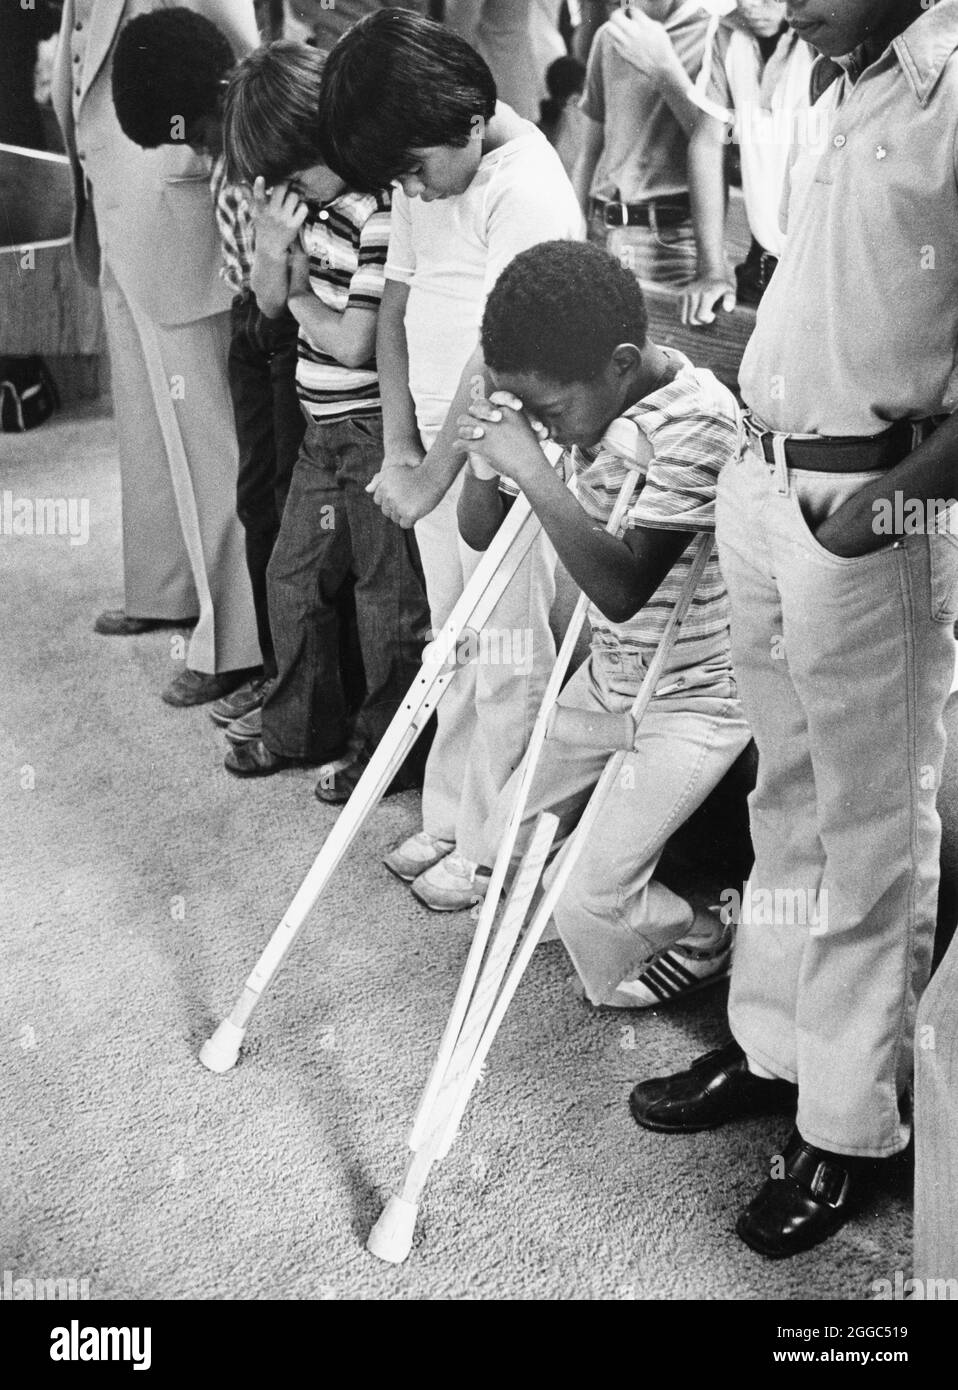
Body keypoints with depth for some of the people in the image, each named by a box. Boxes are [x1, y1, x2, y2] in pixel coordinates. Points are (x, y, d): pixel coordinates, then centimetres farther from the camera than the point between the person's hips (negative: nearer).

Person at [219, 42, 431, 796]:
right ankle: (300, 727, 32)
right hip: (326, 427, 9)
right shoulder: (306, 196, 6)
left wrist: (300, 297, -2)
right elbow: (270, 300, 11)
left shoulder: (379, 217, -21)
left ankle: (386, 749, 20)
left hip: (375, 428, -9)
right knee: (293, 576, 17)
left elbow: (354, 343, -20)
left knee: (388, 593, 5)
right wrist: (273, 243, -9)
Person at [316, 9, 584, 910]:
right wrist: (400, 453, -1)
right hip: (437, 446, 8)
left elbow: (497, 361, -21)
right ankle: (448, 821, 30)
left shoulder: (527, 191, -19)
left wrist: (430, 479, -13)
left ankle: (489, 852, 16)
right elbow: (396, 309, 7)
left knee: (506, 663, 4)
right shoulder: (421, 180, 6)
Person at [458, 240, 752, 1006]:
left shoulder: (696, 419, -27)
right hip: (609, 676, 8)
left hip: (696, 695, -8)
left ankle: (701, 943, 21)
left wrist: (533, 467, -38)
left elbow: (622, 588, -35)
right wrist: (487, 456, -21)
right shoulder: (580, 402, -6)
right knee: (504, 849, 12)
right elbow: (481, 534, -1)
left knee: (587, 902, -10)